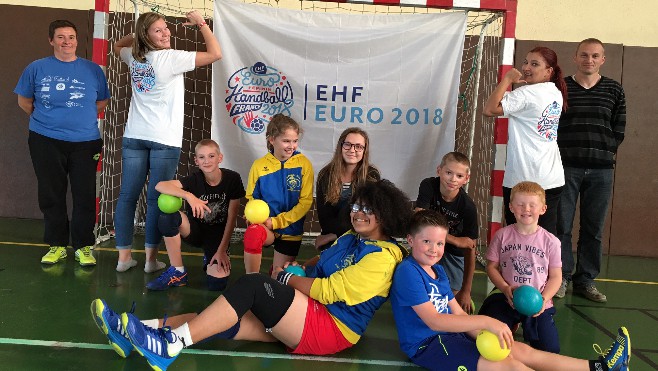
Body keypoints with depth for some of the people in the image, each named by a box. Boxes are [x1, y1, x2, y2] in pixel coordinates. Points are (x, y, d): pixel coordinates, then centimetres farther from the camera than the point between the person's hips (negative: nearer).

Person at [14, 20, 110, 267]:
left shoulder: (93, 69, 4)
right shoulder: (37, 68, 4)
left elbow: (102, 101, 13)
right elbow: (24, 101, 14)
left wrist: (82, 119, 7)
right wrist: (46, 119, 10)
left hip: (85, 142, 0)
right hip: (46, 142, 1)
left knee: (85, 196, 0)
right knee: (51, 195, 8)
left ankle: (83, 246, 12)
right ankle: (57, 245, 21)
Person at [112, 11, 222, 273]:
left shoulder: (134, 57, 8)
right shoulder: (170, 58, -11)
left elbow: (117, 45, 34)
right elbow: (215, 54, -13)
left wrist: (137, 36, 20)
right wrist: (201, 23, -2)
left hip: (134, 137, 6)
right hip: (165, 140, -5)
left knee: (127, 196, 7)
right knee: (156, 199, 0)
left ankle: (124, 256, 13)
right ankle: (151, 259, 6)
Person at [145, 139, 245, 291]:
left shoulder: (232, 179, -13)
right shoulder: (194, 179, -12)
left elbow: (231, 218, -10)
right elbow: (160, 186, -26)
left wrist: (222, 250, -13)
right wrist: (189, 196, -41)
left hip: (219, 235, -1)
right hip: (195, 230, 1)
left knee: (217, 283, -24)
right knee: (168, 215, -31)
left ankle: (210, 259, 15)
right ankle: (177, 272, -15)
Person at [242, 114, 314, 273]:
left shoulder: (303, 164, -7)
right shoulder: (259, 166, -3)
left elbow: (305, 201, -9)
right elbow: (252, 198, 7)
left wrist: (276, 221, -15)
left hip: (290, 230, 1)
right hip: (264, 225, 0)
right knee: (253, 233, -35)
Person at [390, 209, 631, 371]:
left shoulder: (438, 270, 13)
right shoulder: (408, 272, -18)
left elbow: (458, 313, 10)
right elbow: (434, 320, -26)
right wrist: (486, 322, -28)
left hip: (449, 334, 9)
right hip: (426, 344, -9)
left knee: (523, 351, 2)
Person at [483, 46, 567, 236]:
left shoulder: (527, 93, -13)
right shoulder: (556, 93, 12)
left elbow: (489, 109, -19)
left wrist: (507, 79, -12)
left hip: (524, 179, -8)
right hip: (552, 179, 8)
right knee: (548, 233, 11)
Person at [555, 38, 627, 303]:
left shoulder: (614, 90, 9)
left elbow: (619, 128, 10)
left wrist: (606, 151, 0)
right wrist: (561, 151, -6)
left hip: (601, 170, 2)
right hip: (566, 167, -2)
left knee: (593, 229, 7)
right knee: (561, 226, 0)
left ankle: (585, 280, 19)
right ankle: (560, 278, 13)